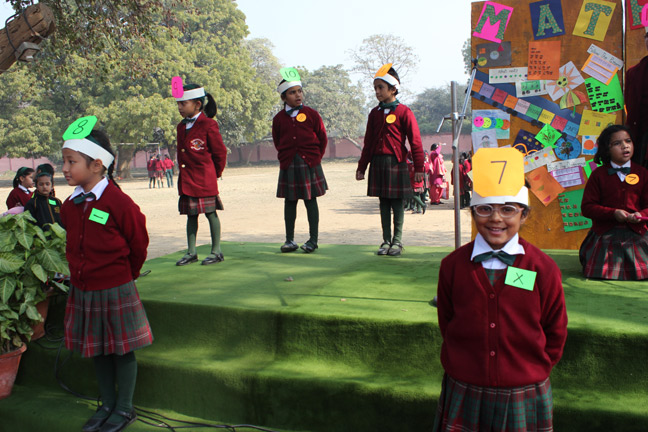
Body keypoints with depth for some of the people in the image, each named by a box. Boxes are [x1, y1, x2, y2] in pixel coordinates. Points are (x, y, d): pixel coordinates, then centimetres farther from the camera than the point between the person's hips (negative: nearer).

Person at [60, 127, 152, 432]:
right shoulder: (70, 205, 2)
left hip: (115, 290, -6)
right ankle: (107, 405, 33)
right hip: (82, 289, 7)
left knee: (122, 349, 7)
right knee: (96, 350, 17)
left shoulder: (119, 203, -19)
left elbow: (139, 244, -6)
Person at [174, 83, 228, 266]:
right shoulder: (181, 126, 12)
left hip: (204, 179, -7)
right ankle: (191, 252, 18)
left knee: (210, 213, 1)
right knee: (191, 215, 11)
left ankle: (216, 251, 10)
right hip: (186, 180, 7)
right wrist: (183, 170, 17)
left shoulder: (208, 124, -9)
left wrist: (215, 174, 5)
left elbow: (220, 152, -4)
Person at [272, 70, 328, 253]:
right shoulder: (279, 118, 5)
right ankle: (290, 240, 15)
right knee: (290, 202, 6)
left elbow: (322, 138, 6)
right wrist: (285, 157, 8)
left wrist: (315, 157, 4)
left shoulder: (311, 114, 1)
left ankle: (313, 239, 11)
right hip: (288, 165, 2)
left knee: (310, 200, 3)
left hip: (310, 163, -2)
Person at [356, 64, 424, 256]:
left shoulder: (404, 112, -4)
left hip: (396, 163, -4)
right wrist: (361, 167, 12)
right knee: (383, 203, 8)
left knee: (397, 202, 1)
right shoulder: (375, 113, 11)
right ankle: (386, 241, 16)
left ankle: (397, 241, 11)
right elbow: (368, 143, 14)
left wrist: (419, 167, -8)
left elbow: (415, 141, -5)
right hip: (377, 163, 4)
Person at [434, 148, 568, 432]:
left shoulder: (543, 268, -6)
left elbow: (555, 332, 4)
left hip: (524, 394, -1)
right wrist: (461, 364, 5)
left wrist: (535, 370, 3)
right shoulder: (453, 265, -3)